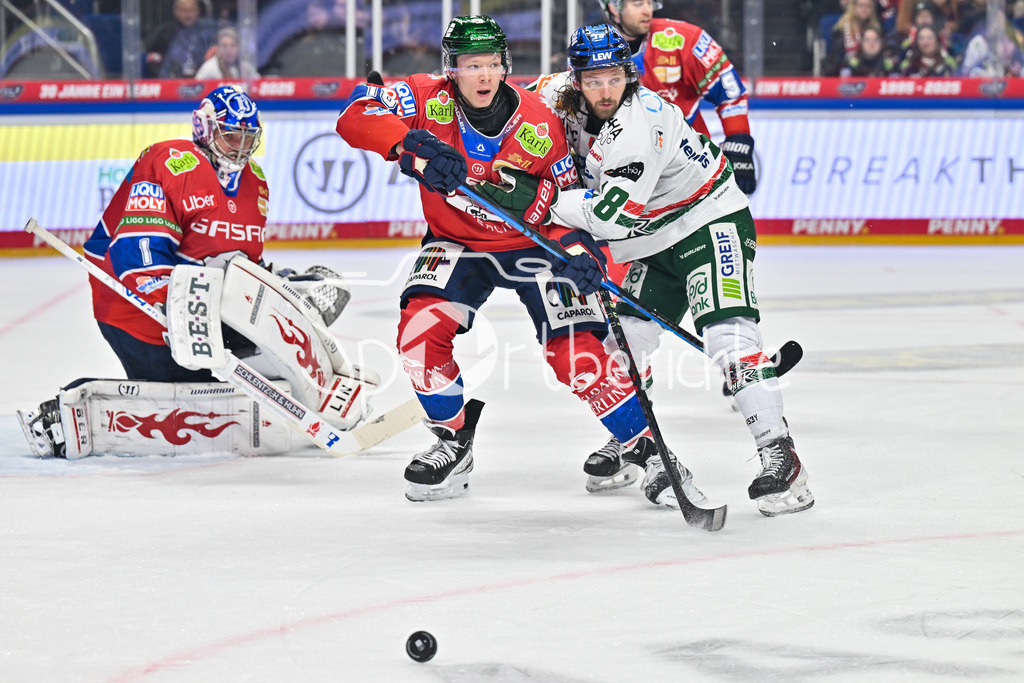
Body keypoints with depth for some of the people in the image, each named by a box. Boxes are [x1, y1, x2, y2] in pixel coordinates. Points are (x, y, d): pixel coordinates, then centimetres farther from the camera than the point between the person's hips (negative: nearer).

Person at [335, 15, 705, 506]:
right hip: (456, 244, 2)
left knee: (578, 357, -14)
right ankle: (452, 443, 2)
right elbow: (355, 116, -27)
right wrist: (414, 147, -42)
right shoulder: (428, 100, -17)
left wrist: (580, 247, -26)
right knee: (421, 328, -21)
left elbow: (571, 195, -7)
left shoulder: (539, 124, -18)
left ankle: (651, 452, 1)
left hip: (533, 245, -2)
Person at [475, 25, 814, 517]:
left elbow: (614, 213, -34)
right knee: (626, 334, 9)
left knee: (727, 333, -24)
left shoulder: (641, 121, -30)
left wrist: (540, 201, -30)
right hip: (656, 242, 9)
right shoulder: (567, 100, -5)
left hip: (712, 223, -9)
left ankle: (778, 455, -27)